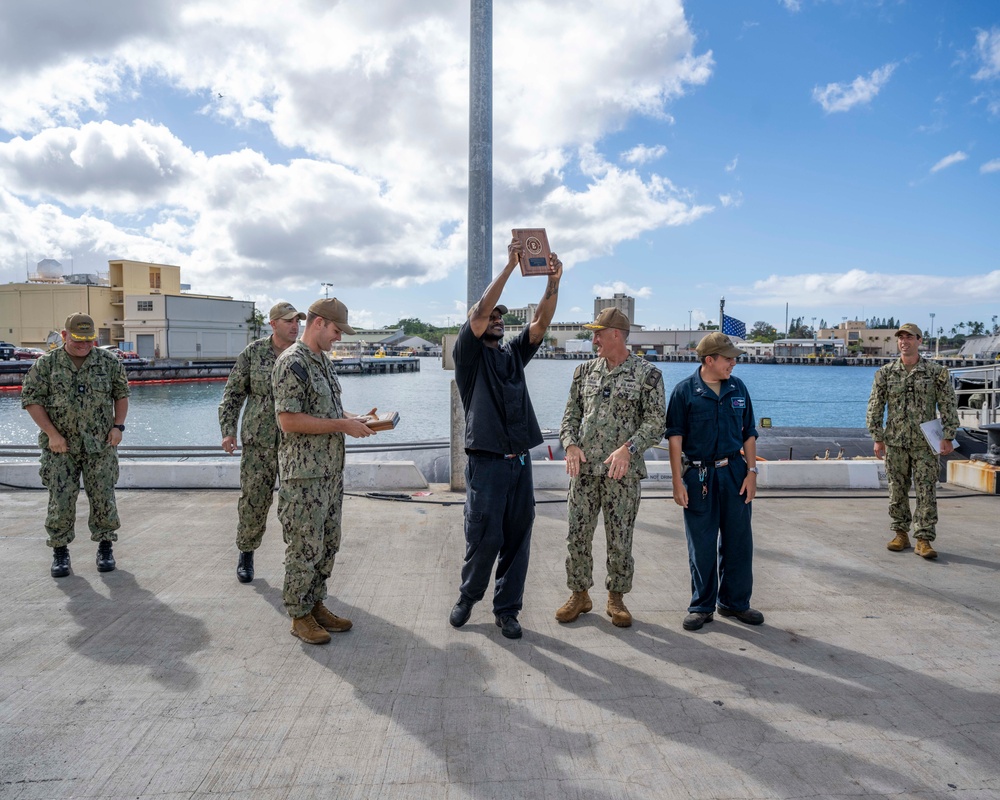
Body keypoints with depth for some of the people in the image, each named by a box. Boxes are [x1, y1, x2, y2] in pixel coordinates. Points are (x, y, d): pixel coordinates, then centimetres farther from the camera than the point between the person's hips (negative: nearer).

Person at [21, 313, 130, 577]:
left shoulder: (109, 362, 2)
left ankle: (105, 547, 19)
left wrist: (118, 426, -1)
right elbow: (30, 399, -2)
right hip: (60, 446, -1)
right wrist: (52, 434, -9)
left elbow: (121, 394, 10)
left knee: (103, 498, 3)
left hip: (101, 445, 1)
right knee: (61, 500, 1)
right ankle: (60, 551, 16)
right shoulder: (46, 364, -2)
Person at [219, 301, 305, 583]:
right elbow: (233, 393, 2)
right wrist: (228, 430, -6)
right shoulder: (253, 352, -1)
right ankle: (246, 554, 27)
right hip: (259, 440, -1)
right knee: (253, 500, 4)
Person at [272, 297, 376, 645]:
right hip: (304, 473, -9)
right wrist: (342, 425, -20)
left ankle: (316, 604, 28)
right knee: (305, 547, 1)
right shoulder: (292, 363, -16)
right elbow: (288, 420, -22)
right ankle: (299, 615, 15)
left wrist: (352, 418, 6)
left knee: (328, 543, 15)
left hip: (331, 469, 9)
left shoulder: (323, 359, 13)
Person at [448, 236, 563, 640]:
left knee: (517, 540, 7)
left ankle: (507, 609, 20)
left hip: (520, 462, 5)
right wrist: (510, 265, -17)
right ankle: (467, 597, 24)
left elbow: (541, 322, 5)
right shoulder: (469, 352, 2)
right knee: (485, 539, -1)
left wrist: (553, 282, -10)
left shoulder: (513, 353, 17)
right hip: (486, 462, -5)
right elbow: (480, 310, -14)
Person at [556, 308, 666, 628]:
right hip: (583, 469, 4)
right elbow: (571, 414, 12)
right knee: (578, 536, 8)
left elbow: (656, 422, -7)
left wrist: (628, 448, -21)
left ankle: (616, 598, 23)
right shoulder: (585, 371, 11)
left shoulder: (647, 373, -2)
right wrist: (570, 445, -6)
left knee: (620, 540, 5)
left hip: (622, 472, -3)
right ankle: (579, 595, 24)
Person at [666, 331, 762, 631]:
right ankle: (702, 606, 21)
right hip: (699, 475, -3)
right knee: (701, 546, 6)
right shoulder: (685, 391, -6)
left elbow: (749, 433, 11)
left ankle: (734, 602, 26)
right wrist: (678, 481, -10)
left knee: (738, 541, 10)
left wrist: (751, 471, 3)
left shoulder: (738, 388, 6)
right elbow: (675, 438, -6)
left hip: (734, 472, 4)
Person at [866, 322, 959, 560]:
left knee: (927, 492, -2)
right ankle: (900, 534, 18)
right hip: (895, 443, 1)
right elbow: (875, 407, 5)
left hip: (925, 444, -1)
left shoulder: (936, 372, 1)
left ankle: (923, 539, 3)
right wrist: (878, 438, 0)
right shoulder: (885, 373, 4)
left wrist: (948, 437, -5)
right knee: (897, 491, 7)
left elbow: (948, 405, 1)